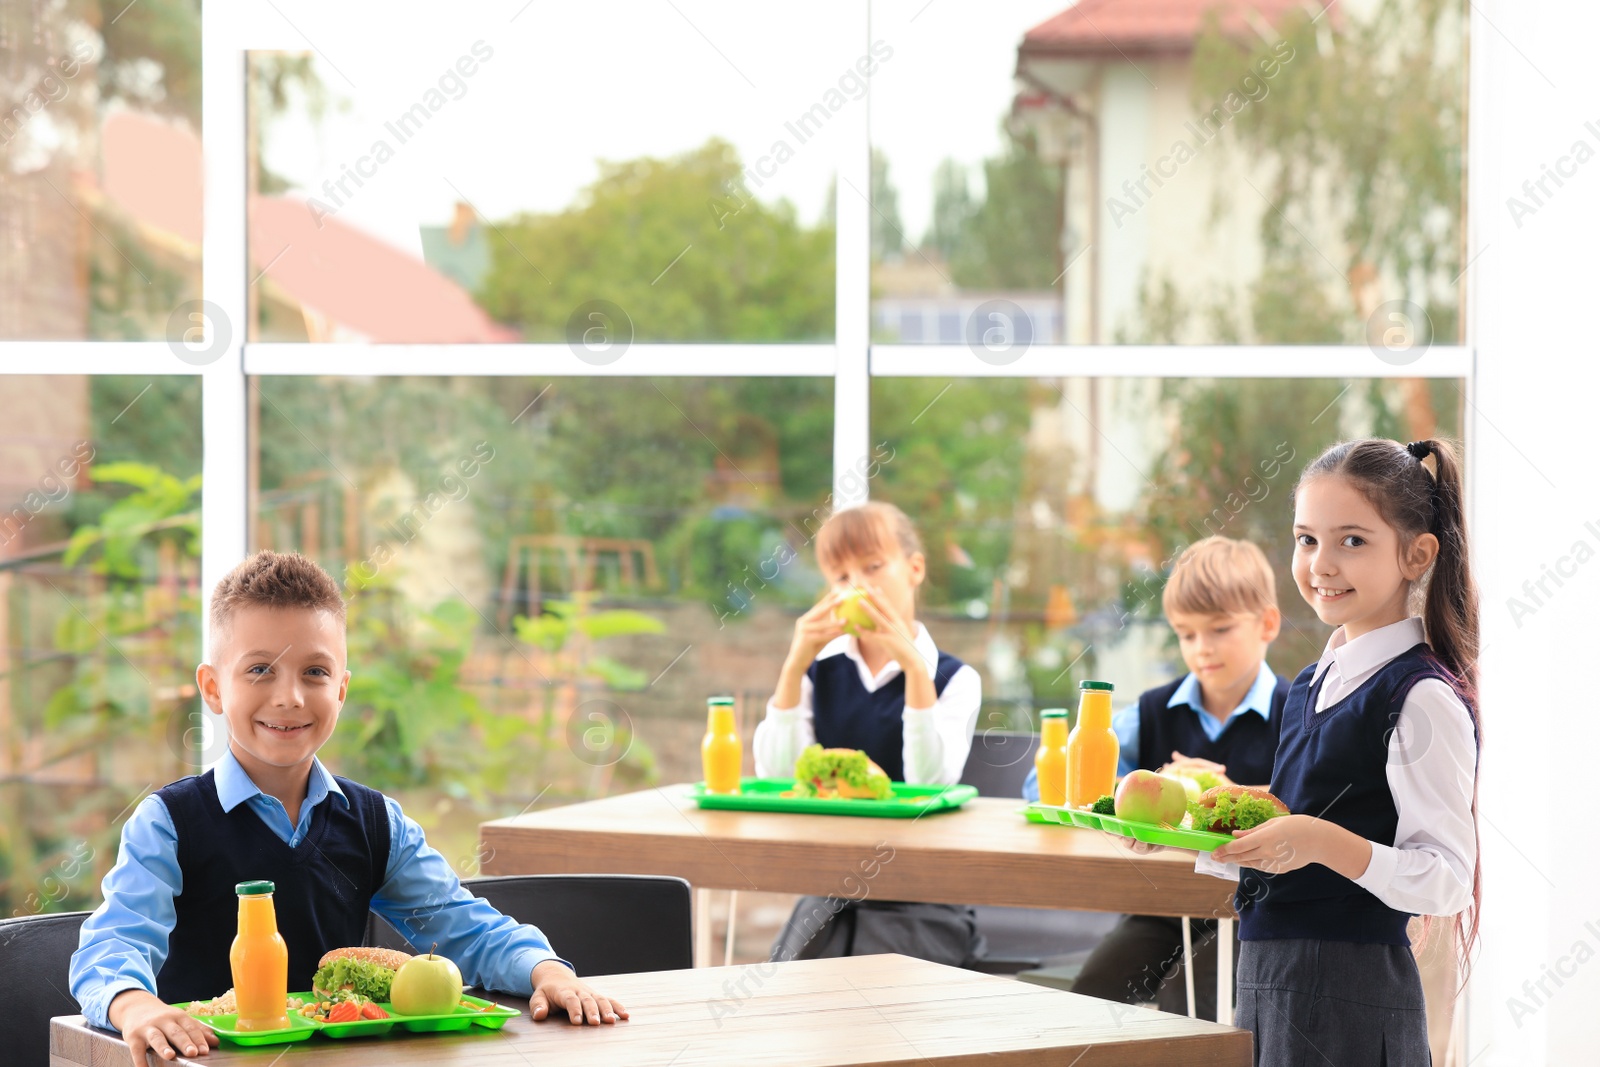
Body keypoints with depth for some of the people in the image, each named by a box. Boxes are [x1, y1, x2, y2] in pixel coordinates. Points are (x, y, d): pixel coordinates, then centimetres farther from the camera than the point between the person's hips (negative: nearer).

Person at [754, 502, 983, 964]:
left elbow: (928, 786, -17)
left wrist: (913, 665, -21)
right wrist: (795, 665, -11)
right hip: (826, 902, 3)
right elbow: (775, 777, -5)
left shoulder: (954, 680, -1)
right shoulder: (820, 671, 9)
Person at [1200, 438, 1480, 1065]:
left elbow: (1446, 881, -18)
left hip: (1351, 995, -8)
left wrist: (1325, 843, -28)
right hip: (1267, 978, 8)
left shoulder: (1423, 698, -12)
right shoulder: (1312, 684, 14)